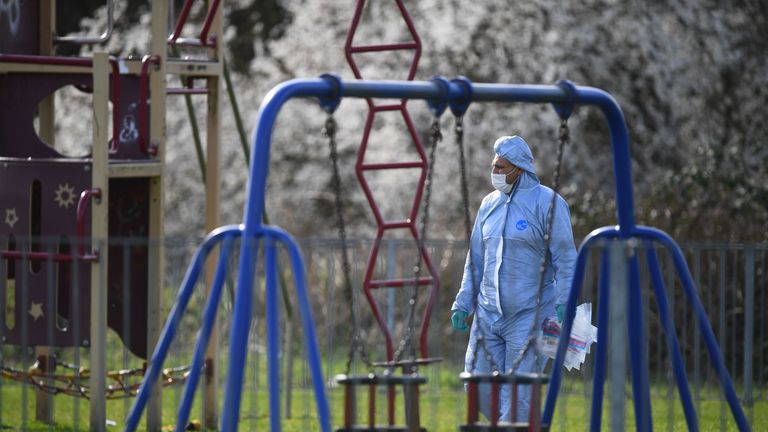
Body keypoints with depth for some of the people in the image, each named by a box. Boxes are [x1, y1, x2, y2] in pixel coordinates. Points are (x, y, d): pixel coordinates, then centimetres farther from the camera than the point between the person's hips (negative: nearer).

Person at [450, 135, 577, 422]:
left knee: (517, 393, -6)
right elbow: (476, 259, 18)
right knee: (477, 385, 2)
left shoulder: (546, 203, -8)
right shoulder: (490, 204, 11)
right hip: (488, 313, 7)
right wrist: (463, 303, 12)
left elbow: (566, 259, -10)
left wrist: (563, 307, -17)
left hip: (529, 315, -7)